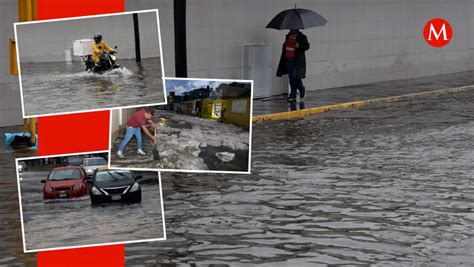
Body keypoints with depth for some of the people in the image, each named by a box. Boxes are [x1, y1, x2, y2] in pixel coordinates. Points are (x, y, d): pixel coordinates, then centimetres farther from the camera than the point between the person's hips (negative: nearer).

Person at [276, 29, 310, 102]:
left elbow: (307, 46, -5)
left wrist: (299, 46, -23)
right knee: (291, 78, 6)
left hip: (297, 60, -6)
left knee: (296, 77, -10)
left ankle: (302, 89, 20)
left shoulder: (302, 37, -4)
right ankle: (293, 95, 13)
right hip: (288, 59, 6)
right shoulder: (288, 36, 13)